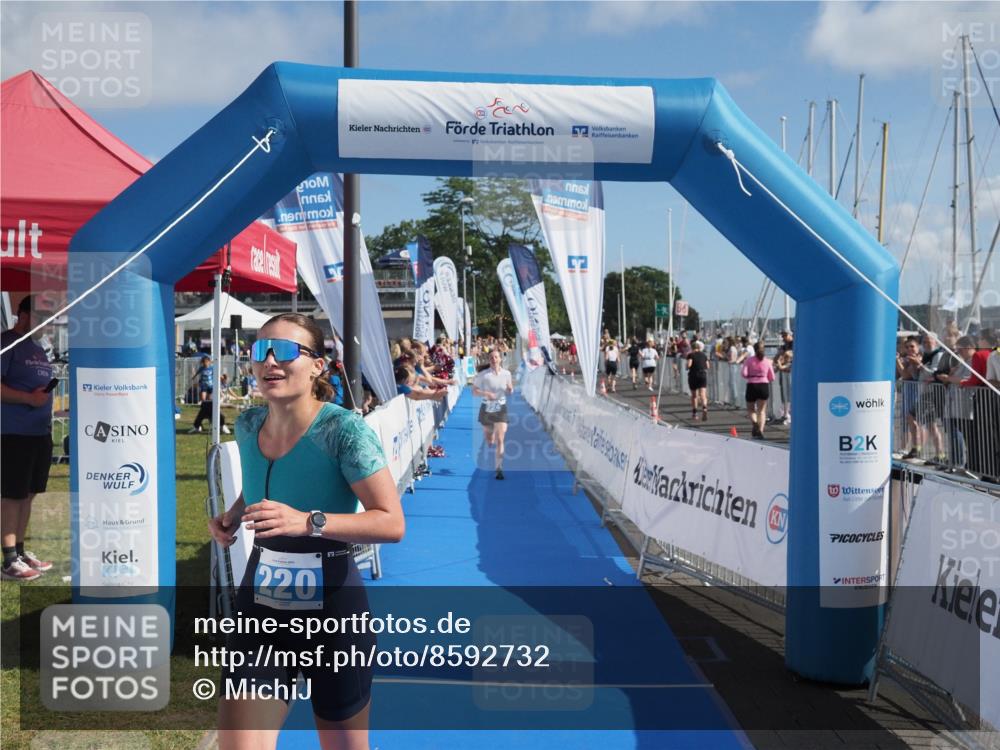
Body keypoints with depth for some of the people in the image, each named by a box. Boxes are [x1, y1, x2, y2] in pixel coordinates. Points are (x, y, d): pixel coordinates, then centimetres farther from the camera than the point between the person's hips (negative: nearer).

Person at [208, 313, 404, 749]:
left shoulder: (343, 429, -18)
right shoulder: (247, 426, 1)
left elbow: (392, 523, -21)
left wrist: (308, 522, -33)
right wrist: (231, 518, 1)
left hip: (333, 608, -4)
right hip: (259, 606, 4)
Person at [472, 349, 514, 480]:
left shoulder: (506, 373, 0)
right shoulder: (483, 375, -7)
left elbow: (510, 391, 12)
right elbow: (474, 391, -4)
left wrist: (510, 388, -12)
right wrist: (485, 393, -22)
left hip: (501, 409, 0)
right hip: (486, 409, 0)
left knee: (500, 440, -11)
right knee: (489, 441, 13)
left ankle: (499, 468, -7)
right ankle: (491, 440, 52)